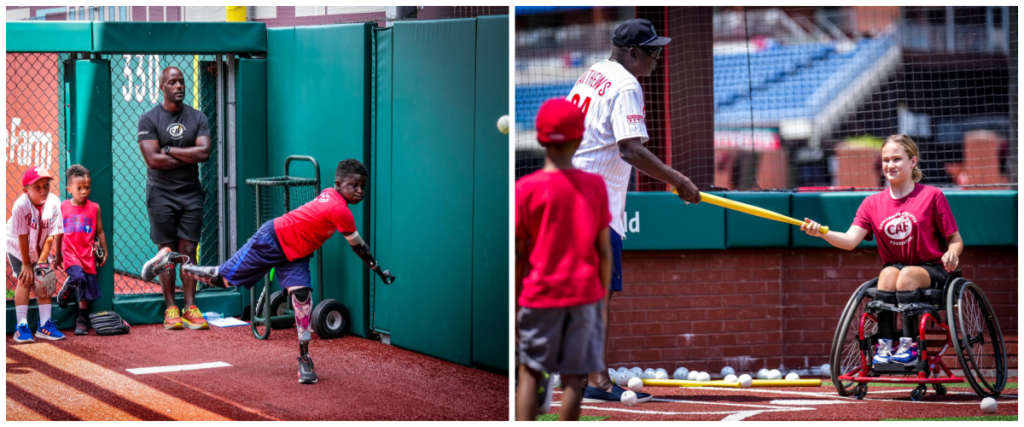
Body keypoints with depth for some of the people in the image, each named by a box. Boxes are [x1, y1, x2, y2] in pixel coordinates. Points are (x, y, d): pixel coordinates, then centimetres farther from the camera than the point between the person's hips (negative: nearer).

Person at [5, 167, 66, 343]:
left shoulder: (54, 203, -23)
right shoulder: (21, 206, -32)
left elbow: (51, 236, -18)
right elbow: (22, 237, -25)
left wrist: (42, 261, -18)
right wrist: (26, 264, -19)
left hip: (39, 250, 4)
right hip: (17, 248, -4)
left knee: (44, 280, -1)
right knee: (25, 280, -13)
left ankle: (44, 325, 8)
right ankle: (21, 327, -12)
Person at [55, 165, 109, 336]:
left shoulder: (94, 208, 0)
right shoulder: (63, 207, -1)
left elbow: (100, 232, 7)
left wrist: (104, 252, 6)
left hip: (88, 254, 2)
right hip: (70, 253, -2)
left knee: (88, 289, 4)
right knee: (77, 277, -26)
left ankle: (82, 321, 17)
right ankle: (66, 292, 8)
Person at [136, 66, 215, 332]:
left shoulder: (197, 118, 7)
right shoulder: (149, 120, -1)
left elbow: (205, 152, -8)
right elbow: (153, 159, -13)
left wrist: (170, 150, -9)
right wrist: (189, 157, -8)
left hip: (191, 193, 2)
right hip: (161, 193, -2)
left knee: (189, 250, -1)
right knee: (167, 251, -1)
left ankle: (190, 307, -1)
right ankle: (170, 308, 2)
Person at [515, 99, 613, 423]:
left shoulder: (526, 189, -6)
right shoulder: (595, 186, -1)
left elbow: (518, 256, -5)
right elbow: (604, 251, 1)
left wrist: (514, 306, 4)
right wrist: (602, 300, 11)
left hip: (540, 295, -1)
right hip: (584, 294, 1)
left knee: (530, 371, 9)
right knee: (574, 377, 4)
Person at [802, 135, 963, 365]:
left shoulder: (931, 196, -2)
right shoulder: (873, 203, 6)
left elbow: (955, 239, 1)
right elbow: (850, 241, -8)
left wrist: (952, 254, -23)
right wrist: (822, 232, -26)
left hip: (932, 271, -2)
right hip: (896, 267, 2)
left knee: (907, 274, -34)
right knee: (888, 273, -31)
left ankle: (909, 345, -34)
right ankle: (884, 345, -32)